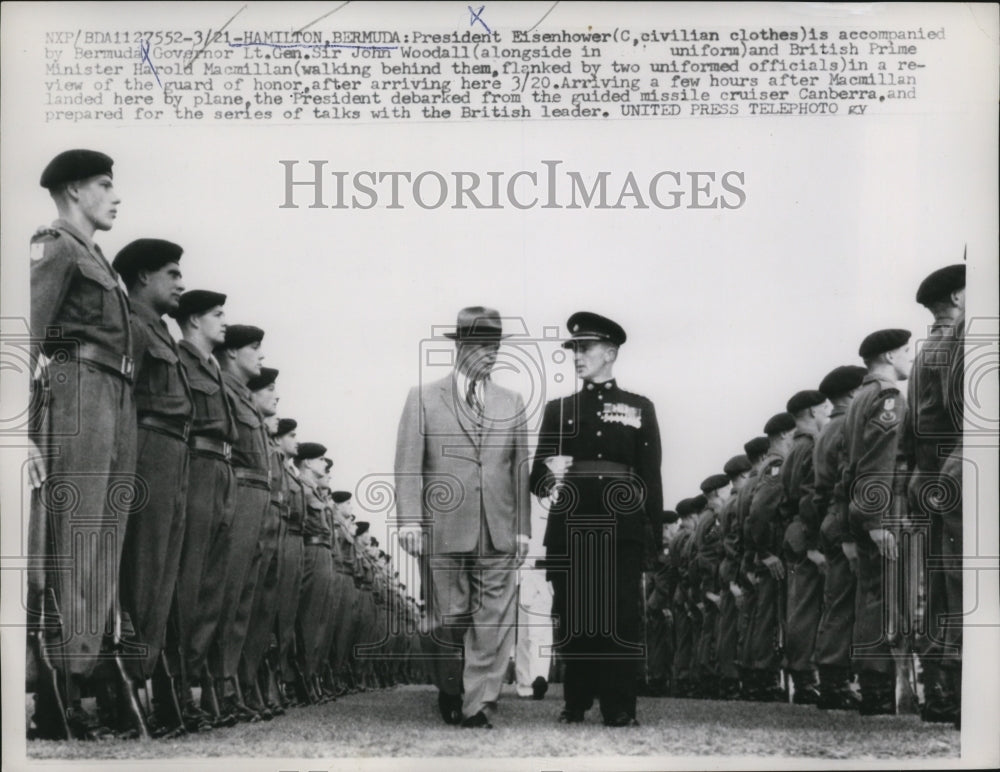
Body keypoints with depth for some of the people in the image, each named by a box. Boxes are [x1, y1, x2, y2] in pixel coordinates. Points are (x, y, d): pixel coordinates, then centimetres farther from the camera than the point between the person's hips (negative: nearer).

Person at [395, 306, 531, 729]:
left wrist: (522, 527, 7)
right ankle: (449, 698, 23)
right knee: (448, 622, 5)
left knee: (493, 624, -4)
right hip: (443, 531, -2)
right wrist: (409, 519, -11)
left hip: (498, 535, 2)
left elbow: (519, 469, 12)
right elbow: (409, 464, -1)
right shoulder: (423, 398, 5)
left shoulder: (512, 404, 14)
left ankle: (479, 707, -3)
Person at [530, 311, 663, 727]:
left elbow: (650, 475, 6)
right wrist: (549, 475, -16)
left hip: (621, 529, -1)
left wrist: (654, 533, -1)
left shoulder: (639, 408, 9)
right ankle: (575, 706, 11)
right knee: (572, 619, 3)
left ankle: (620, 712, 2)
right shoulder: (558, 409, 13)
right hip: (570, 529, 2)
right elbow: (537, 478, 8)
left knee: (622, 619, -4)